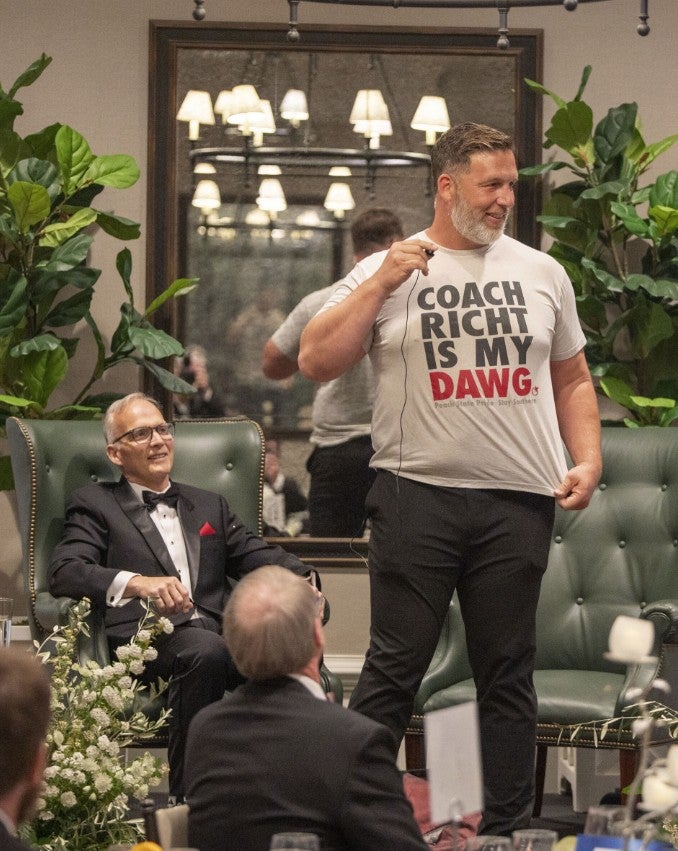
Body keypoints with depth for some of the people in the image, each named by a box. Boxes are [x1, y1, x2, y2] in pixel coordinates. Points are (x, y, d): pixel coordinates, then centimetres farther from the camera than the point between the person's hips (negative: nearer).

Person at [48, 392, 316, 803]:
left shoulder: (210, 506, 32)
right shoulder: (94, 504, 17)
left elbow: (259, 555, 20)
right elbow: (65, 572, -1)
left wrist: (302, 579, -5)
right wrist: (137, 582, -20)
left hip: (218, 633, 4)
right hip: (146, 637, -4)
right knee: (207, 649, -38)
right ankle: (188, 797, -30)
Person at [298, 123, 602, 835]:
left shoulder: (541, 273, 12)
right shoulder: (387, 271, 3)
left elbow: (572, 380, 18)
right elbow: (315, 362, -6)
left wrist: (587, 460, 4)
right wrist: (381, 283, -11)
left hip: (519, 503, 3)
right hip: (419, 491, -3)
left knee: (508, 674, 8)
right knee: (395, 668, 1)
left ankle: (508, 828, 15)